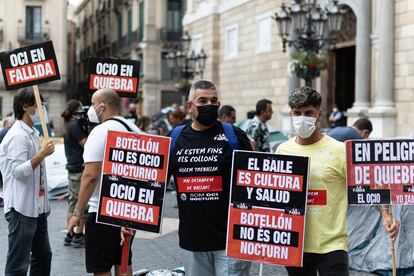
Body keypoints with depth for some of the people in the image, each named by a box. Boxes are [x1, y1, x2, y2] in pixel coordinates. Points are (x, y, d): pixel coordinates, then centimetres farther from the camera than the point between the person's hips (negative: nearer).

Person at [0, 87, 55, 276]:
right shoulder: (18, 136, -15)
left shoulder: (32, 133, 16)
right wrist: (42, 154, -28)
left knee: (43, 256, 16)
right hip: (21, 209, -10)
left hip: (36, 208, 10)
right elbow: (18, 171, -22)